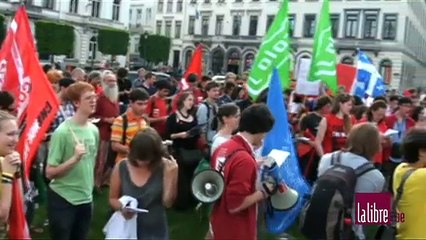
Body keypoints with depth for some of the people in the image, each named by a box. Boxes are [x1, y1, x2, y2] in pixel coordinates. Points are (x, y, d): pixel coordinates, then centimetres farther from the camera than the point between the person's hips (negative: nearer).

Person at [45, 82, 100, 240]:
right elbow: (49, 172, -17)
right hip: (62, 199, -6)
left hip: (86, 199, 6)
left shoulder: (94, 130, 1)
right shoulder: (62, 132, -17)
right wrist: (75, 158, -28)